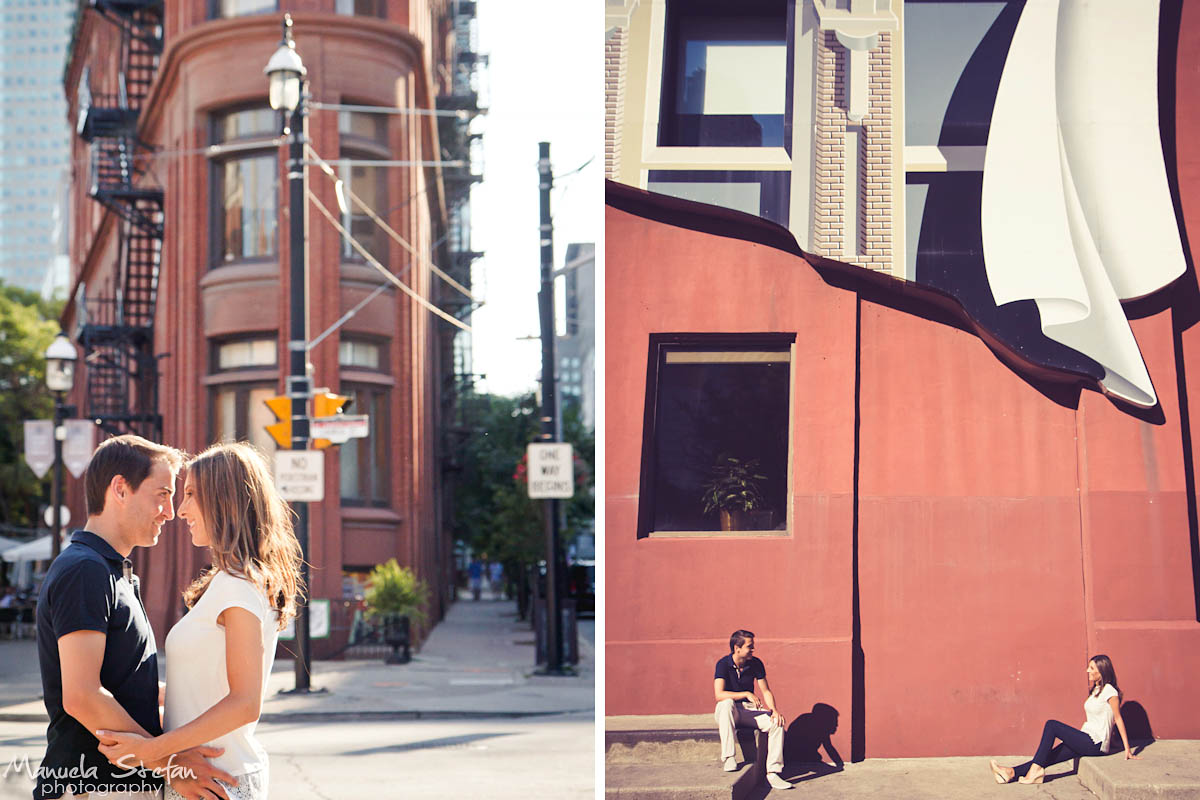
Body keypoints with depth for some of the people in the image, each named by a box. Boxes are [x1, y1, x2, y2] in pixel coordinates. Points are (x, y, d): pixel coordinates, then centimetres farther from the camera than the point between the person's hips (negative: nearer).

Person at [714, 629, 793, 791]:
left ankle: (773, 772, -24)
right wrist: (746, 694, -30)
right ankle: (728, 758, -40)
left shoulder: (756, 664, 1)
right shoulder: (723, 664, -13)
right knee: (727, 703, -39)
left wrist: (774, 710, -14)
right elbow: (719, 694, -24)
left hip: (749, 711, 4)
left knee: (776, 722, -21)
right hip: (728, 711, -4)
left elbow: (766, 691, 4)